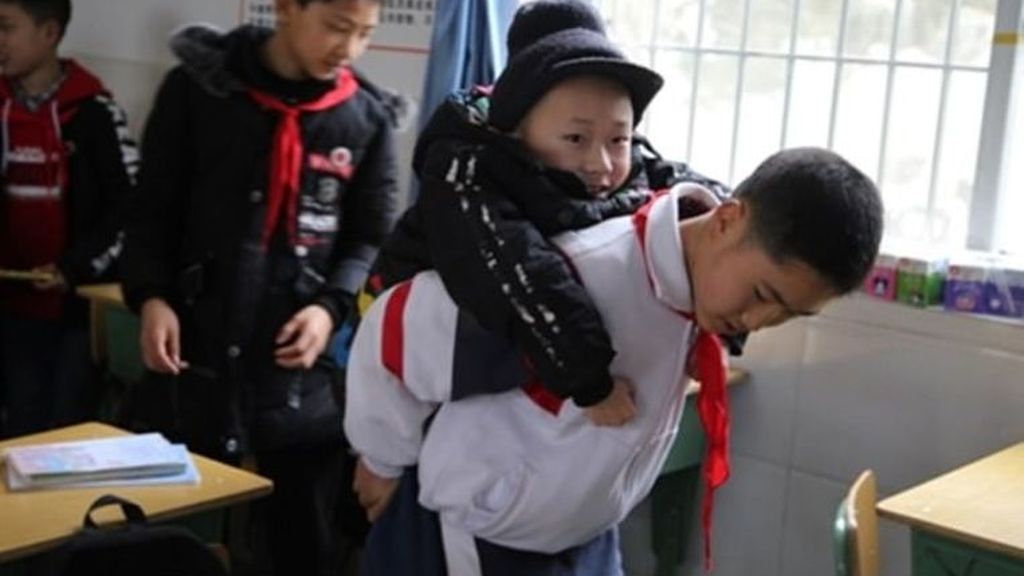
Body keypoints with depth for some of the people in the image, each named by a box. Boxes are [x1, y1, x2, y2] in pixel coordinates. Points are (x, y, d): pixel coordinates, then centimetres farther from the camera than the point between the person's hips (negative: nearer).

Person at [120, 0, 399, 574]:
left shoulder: (368, 117, 3)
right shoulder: (198, 84, 2)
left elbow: (374, 239, 6)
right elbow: (154, 206, 6)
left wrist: (332, 306, -11)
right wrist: (151, 294, -8)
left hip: (306, 367, 0)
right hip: (200, 351, 0)